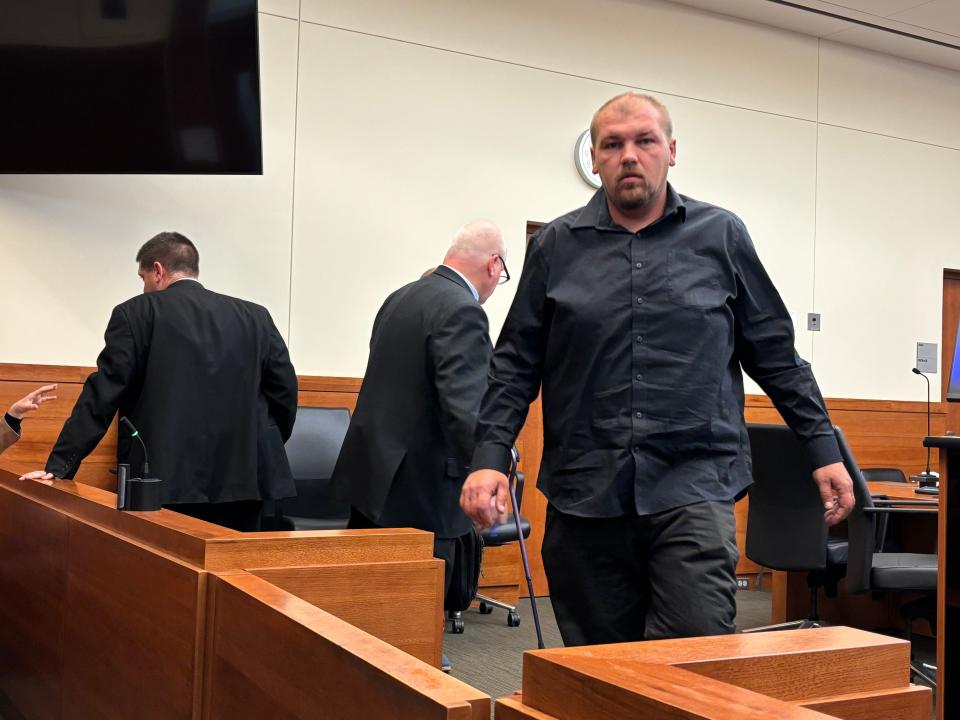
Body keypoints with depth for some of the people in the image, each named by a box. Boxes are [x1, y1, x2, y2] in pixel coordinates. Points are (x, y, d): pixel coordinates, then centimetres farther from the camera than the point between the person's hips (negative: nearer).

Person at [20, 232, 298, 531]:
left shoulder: (137, 313, 1)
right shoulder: (256, 317, 10)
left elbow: (102, 396, -4)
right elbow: (284, 392, 7)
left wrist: (59, 467, -1)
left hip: (168, 484, -3)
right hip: (245, 479, 4)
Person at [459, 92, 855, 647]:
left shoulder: (721, 236, 6)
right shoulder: (557, 246, 7)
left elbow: (775, 353, 11)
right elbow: (516, 365, 8)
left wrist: (824, 450, 9)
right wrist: (490, 459, -2)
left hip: (693, 483, -1)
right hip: (585, 492, 1)